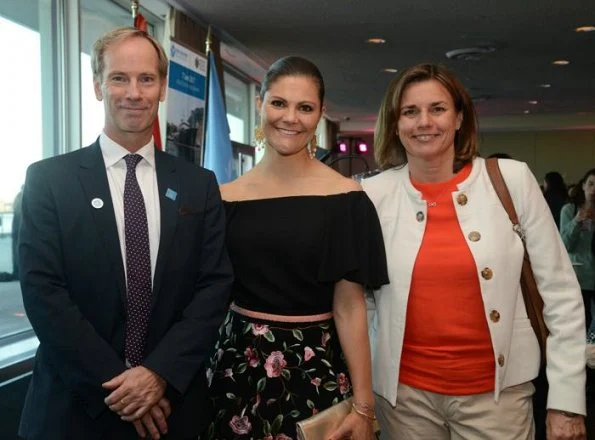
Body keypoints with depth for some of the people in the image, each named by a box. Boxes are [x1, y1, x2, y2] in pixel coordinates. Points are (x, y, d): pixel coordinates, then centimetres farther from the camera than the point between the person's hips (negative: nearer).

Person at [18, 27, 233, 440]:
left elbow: (216, 284, -3)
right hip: (75, 406, -2)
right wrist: (115, 382, -15)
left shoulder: (199, 185, 2)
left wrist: (160, 372, -14)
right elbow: (43, 291, -10)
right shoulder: (49, 179, -4)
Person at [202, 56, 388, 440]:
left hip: (315, 368, -2)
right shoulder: (227, 198, -1)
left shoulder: (345, 198, -8)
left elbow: (349, 307, -8)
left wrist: (363, 405, -9)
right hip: (237, 364, 3)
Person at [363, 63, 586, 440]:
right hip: (404, 392, 1)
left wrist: (567, 398, -3)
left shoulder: (512, 180, -7)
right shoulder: (373, 195, -5)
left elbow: (560, 294, -2)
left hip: (496, 391, 0)